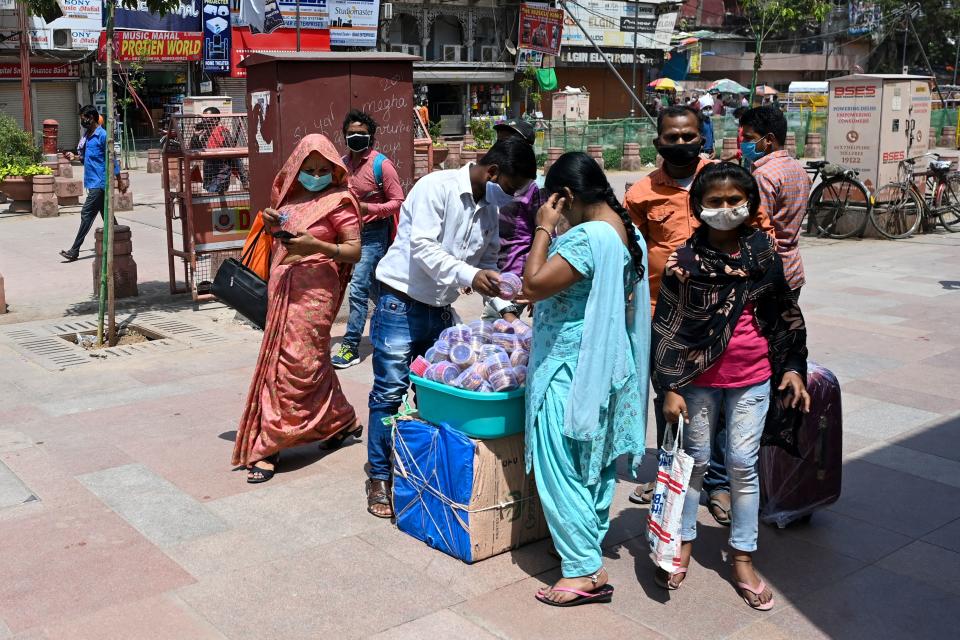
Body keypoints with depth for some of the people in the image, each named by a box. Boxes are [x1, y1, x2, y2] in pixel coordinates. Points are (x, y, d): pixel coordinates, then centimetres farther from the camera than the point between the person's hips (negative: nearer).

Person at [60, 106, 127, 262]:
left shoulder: (102, 135, -13)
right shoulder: (87, 135, 14)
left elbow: (112, 159, -12)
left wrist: (120, 180, -12)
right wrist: (75, 157, 5)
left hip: (99, 183, -9)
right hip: (92, 182, 9)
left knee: (87, 214, -9)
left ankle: (74, 251, -9)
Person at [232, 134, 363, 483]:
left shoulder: (338, 201, -5)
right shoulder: (290, 196, 15)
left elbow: (355, 250, -10)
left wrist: (316, 246, -25)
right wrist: (271, 223, 5)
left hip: (314, 290, -7)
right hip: (282, 287, 7)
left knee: (294, 363, -8)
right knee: (312, 361, 12)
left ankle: (267, 447, -5)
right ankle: (342, 421, 28)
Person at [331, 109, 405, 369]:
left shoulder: (381, 165, -13)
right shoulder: (343, 164, 7)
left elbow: (397, 201, -13)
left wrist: (368, 208, -26)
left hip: (373, 233, -7)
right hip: (350, 231, 7)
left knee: (358, 288, -11)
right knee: (372, 287, 17)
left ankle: (350, 347, -7)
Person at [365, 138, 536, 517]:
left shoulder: (489, 208, 7)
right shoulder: (436, 187, -16)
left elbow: (487, 261, 13)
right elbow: (423, 248, -24)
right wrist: (469, 275, -33)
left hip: (441, 311, 7)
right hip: (402, 305, -7)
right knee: (389, 393, -1)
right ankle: (379, 478, 10)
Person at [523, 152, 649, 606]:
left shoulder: (587, 237, -23)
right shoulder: (630, 233, 8)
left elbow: (534, 284, -24)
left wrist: (544, 230, -14)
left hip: (571, 371, -10)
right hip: (610, 368, 10)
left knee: (561, 469, 0)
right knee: (596, 463, 18)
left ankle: (585, 572, 5)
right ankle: (591, 543, 32)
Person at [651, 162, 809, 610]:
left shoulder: (765, 250, 1)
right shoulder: (686, 260, -9)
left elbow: (783, 313, 10)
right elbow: (668, 328, -7)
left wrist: (792, 367, 6)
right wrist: (670, 388, -9)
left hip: (752, 378, 2)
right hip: (699, 378, -2)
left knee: (743, 464, 7)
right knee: (695, 460, 9)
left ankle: (743, 558, 20)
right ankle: (683, 544, 27)